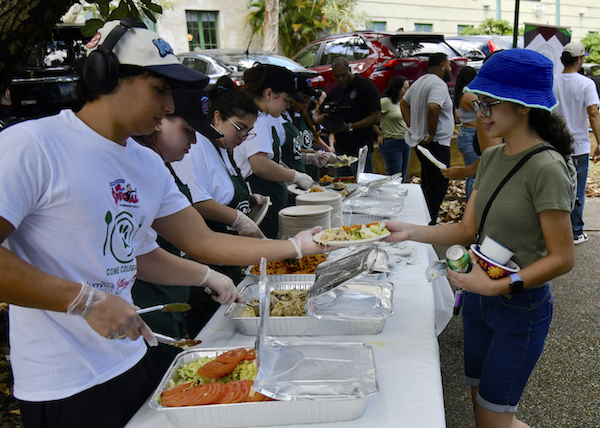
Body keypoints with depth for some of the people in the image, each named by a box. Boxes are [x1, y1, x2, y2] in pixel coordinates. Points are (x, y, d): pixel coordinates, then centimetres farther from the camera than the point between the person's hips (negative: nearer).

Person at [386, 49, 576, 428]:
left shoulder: (546, 167, -21)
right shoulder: (492, 158, 4)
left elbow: (562, 258, -19)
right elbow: (468, 229, 5)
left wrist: (497, 286, -27)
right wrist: (410, 232, -8)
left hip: (521, 307, -7)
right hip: (480, 300, 8)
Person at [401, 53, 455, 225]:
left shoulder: (420, 81, 15)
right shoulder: (439, 84, -16)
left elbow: (403, 104, 24)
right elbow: (432, 108, -33)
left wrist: (412, 127, 15)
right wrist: (432, 134, -22)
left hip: (419, 140, 10)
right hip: (436, 144, -10)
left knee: (428, 184, 20)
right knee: (437, 187, -5)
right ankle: (429, 223, -3)